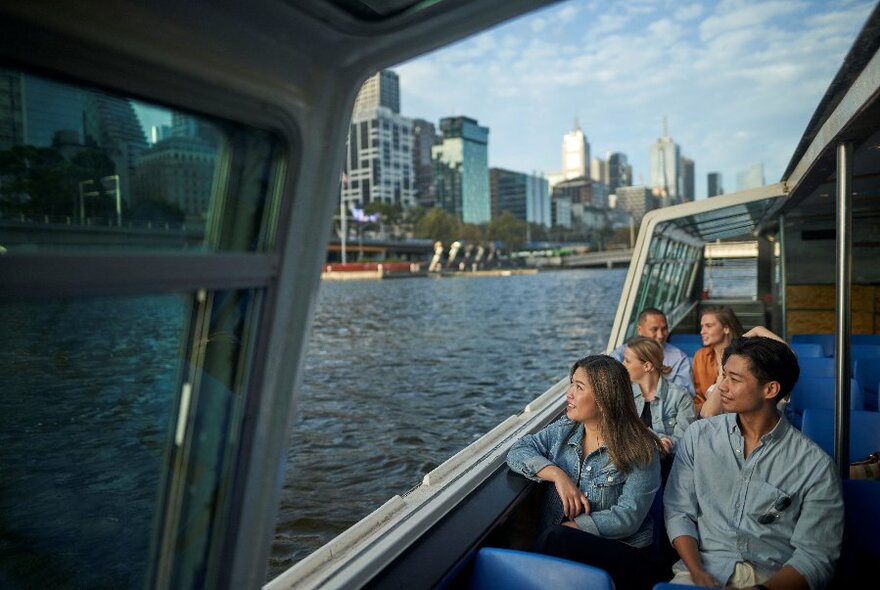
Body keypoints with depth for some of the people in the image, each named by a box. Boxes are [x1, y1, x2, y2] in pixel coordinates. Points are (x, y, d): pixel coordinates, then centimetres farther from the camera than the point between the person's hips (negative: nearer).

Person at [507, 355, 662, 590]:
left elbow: (628, 517, -16)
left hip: (623, 553, -3)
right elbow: (518, 451, -1)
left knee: (555, 539, -31)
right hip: (562, 545, 3)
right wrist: (557, 475, -17)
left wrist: (565, 528, -18)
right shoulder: (564, 430, 6)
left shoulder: (639, 449, -9)